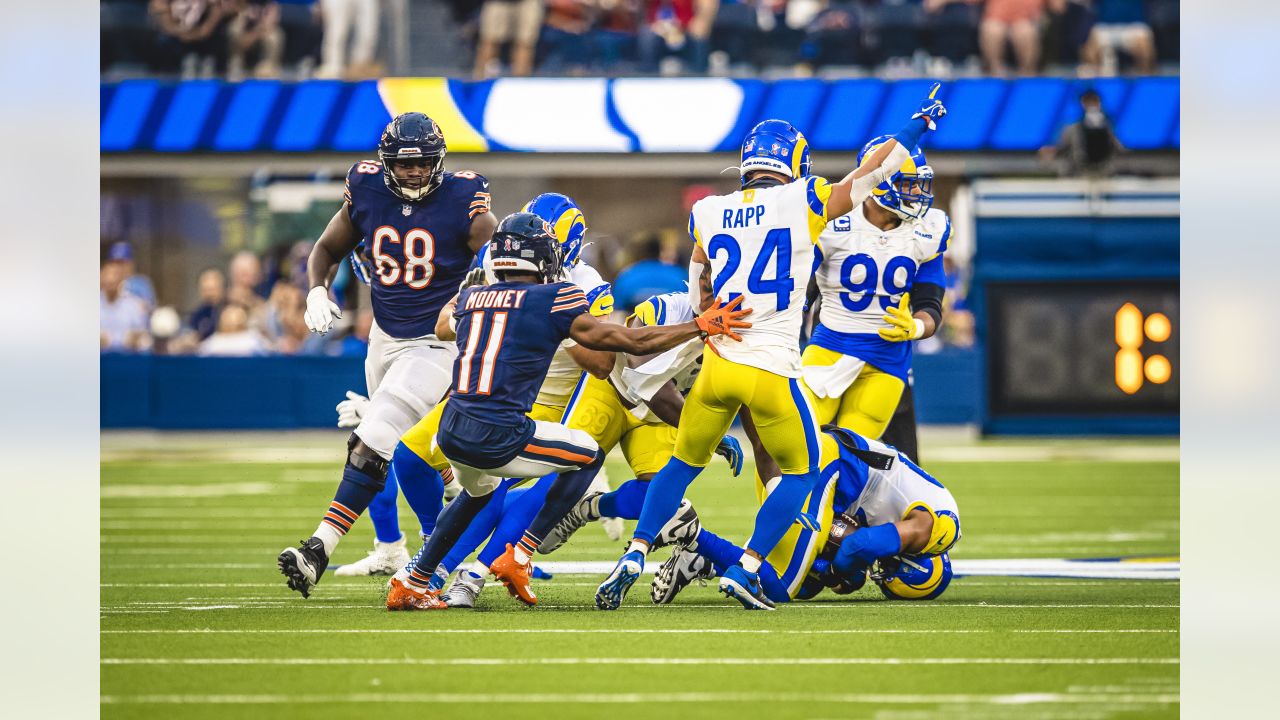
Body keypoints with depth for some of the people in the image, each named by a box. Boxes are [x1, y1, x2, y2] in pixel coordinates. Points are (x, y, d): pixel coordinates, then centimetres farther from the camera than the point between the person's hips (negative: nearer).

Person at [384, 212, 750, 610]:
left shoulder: (471, 298, 14)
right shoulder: (552, 299, -3)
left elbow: (442, 326, 39)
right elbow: (627, 341, 0)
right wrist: (702, 325, 9)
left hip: (451, 432, 6)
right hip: (498, 438, -6)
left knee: (478, 491, 38)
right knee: (588, 455, 18)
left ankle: (413, 582, 34)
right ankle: (519, 557, 11)